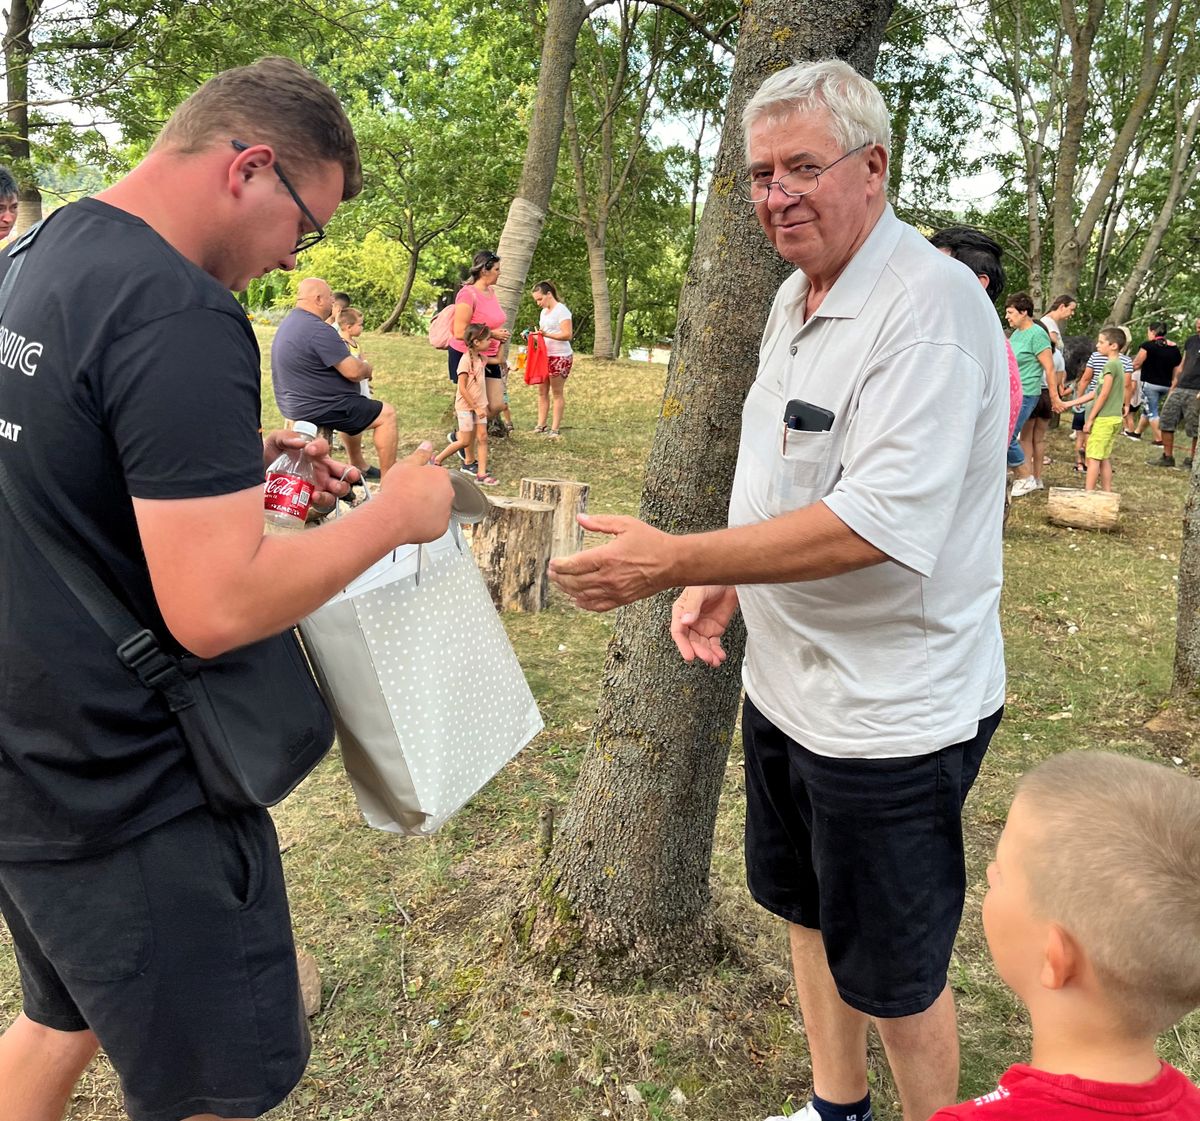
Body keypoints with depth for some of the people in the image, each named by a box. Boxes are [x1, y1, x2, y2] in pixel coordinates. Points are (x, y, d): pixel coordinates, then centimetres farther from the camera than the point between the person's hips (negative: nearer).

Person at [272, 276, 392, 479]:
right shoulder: (318, 330, -23)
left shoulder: (289, 322, 10)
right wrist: (367, 369, -2)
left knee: (356, 407, 32)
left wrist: (359, 366, 8)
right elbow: (353, 371, -23)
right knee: (386, 414, -1)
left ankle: (359, 467, 35)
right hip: (316, 409, -11)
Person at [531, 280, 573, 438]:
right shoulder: (544, 312, 16)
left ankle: (555, 429, 1)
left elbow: (567, 335, -18)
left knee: (557, 393, -2)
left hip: (560, 357, -8)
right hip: (544, 356, 8)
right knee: (542, 392, 7)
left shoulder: (561, 310, -10)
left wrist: (546, 334, -27)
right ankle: (541, 426, 12)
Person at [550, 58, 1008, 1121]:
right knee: (806, 909, 25)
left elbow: (880, 522, -30)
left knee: (892, 969, 10)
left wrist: (673, 560, -28)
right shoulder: (797, 295, 9)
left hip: (889, 709, -9)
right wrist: (725, 578, 4)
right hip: (785, 680, 9)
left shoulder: (930, 304, -21)